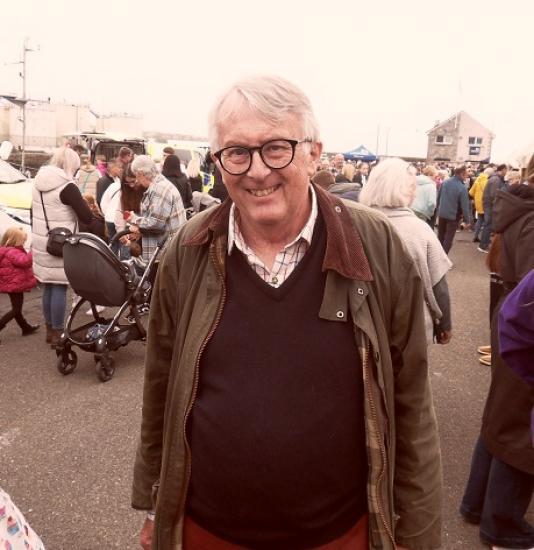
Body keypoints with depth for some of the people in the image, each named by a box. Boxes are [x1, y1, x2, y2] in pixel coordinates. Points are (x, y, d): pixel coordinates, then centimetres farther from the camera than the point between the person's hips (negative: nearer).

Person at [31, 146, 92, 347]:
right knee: (59, 287, -1)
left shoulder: (39, 182, 9)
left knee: (48, 286, 15)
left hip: (41, 244, 8)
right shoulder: (67, 187, -15)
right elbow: (87, 217, -15)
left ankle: (49, 330, 25)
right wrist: (82, 203, 3)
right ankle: (57, 334, 5)